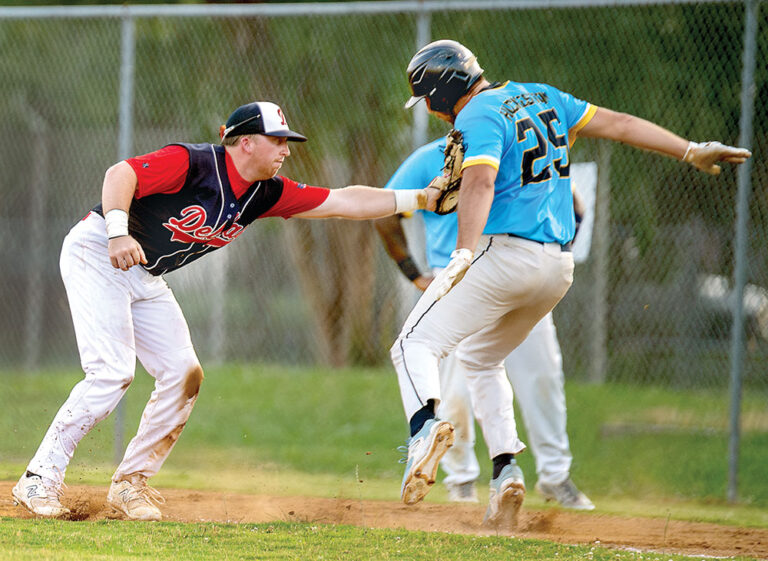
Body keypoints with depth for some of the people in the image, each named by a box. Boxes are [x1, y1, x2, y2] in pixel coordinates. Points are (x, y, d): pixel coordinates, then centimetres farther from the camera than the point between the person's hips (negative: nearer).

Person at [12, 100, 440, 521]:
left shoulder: (265, 193, 2)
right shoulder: (195, 163, -21)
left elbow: (341, 202, 2)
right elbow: (121, 173, -30)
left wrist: (421, 198, -2)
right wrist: (118, 233, -45)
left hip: (146, 278, 9)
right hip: (96, 251, -9)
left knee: (183, 374, 0)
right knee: (113, 373, -20)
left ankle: (131, 482, 10)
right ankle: (40, 481, -15)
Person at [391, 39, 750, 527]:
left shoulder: (478, 118, -9)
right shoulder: (540, 98, 15)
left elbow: (481, 182, -26)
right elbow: (615, 123, 15)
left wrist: (463, 255, -38)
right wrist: (692, 153, 17)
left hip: (504, 253, -8)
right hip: (560, 267, 8)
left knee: (416, 344, -6)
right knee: (481, 359, 24)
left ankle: (426, 424, -36)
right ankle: (506, 470, 8)